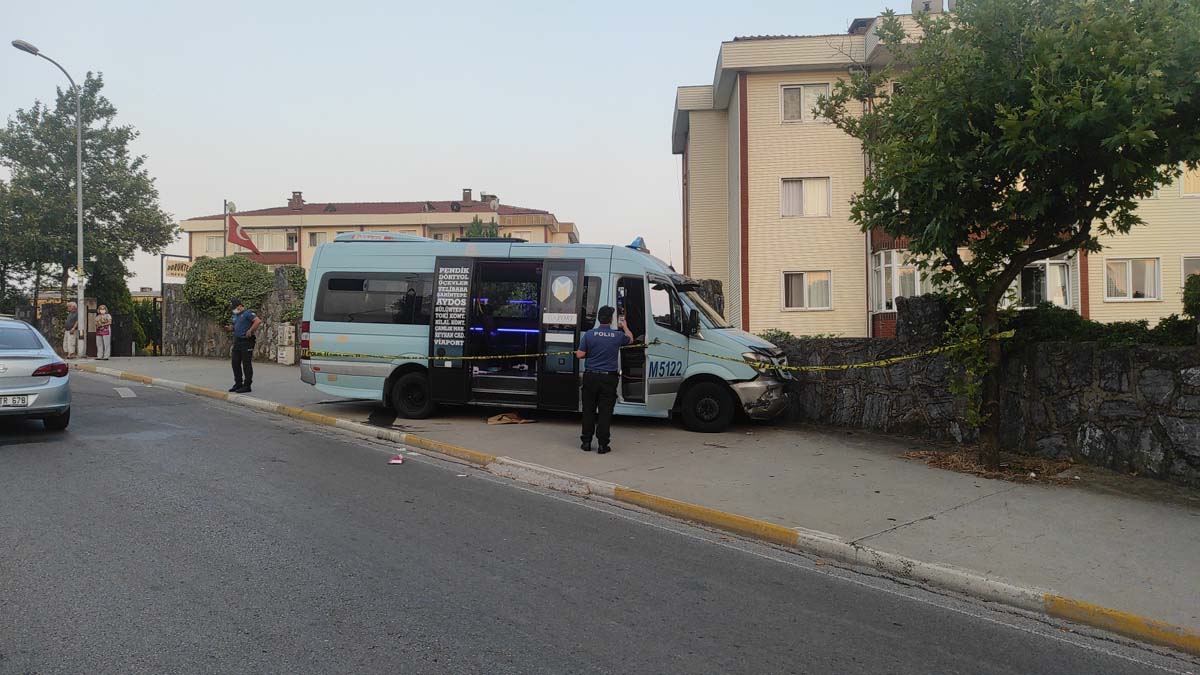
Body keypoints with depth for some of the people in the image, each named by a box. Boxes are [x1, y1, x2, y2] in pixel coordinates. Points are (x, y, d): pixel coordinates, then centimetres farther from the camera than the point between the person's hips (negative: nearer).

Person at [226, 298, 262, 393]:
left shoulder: (247, 313, -11)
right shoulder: (235, 315, 17)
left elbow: (258, 321, -22)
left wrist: (250, 331, -20)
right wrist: (229, 328, 7)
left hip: (246, 342, -9)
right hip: (237, 341, 9)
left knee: (246, 364, -5)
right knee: (235, 363, 11)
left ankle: (247, 385, 0)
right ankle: (238, 383, 22)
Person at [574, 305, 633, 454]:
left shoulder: (589, 334, -5)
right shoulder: (618, 336, -3)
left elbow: (580, 355, -6)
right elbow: (630, 339, 20)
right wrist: (624, 326, 37)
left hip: (591, 376, 1)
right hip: (609, 378, -1)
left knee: (588, 410, 10)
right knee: (605, 412, 3)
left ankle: (586, 442, 14)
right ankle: (602, 444, 4)